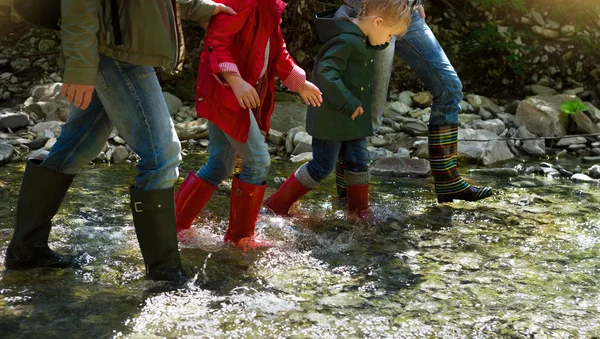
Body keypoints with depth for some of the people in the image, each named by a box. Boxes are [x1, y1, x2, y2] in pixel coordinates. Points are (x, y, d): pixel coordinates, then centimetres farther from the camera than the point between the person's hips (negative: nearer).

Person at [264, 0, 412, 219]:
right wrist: (348, 103, -27)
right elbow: (326, 73, -31)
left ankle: (359, 210, 27)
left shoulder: (363, 39, 6)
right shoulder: (345, 40, -24)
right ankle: (276, 205, 11)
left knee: (359, 163, 12)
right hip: (331, 118, -9)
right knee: (322, 167, 0)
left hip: (354, 118, 9)